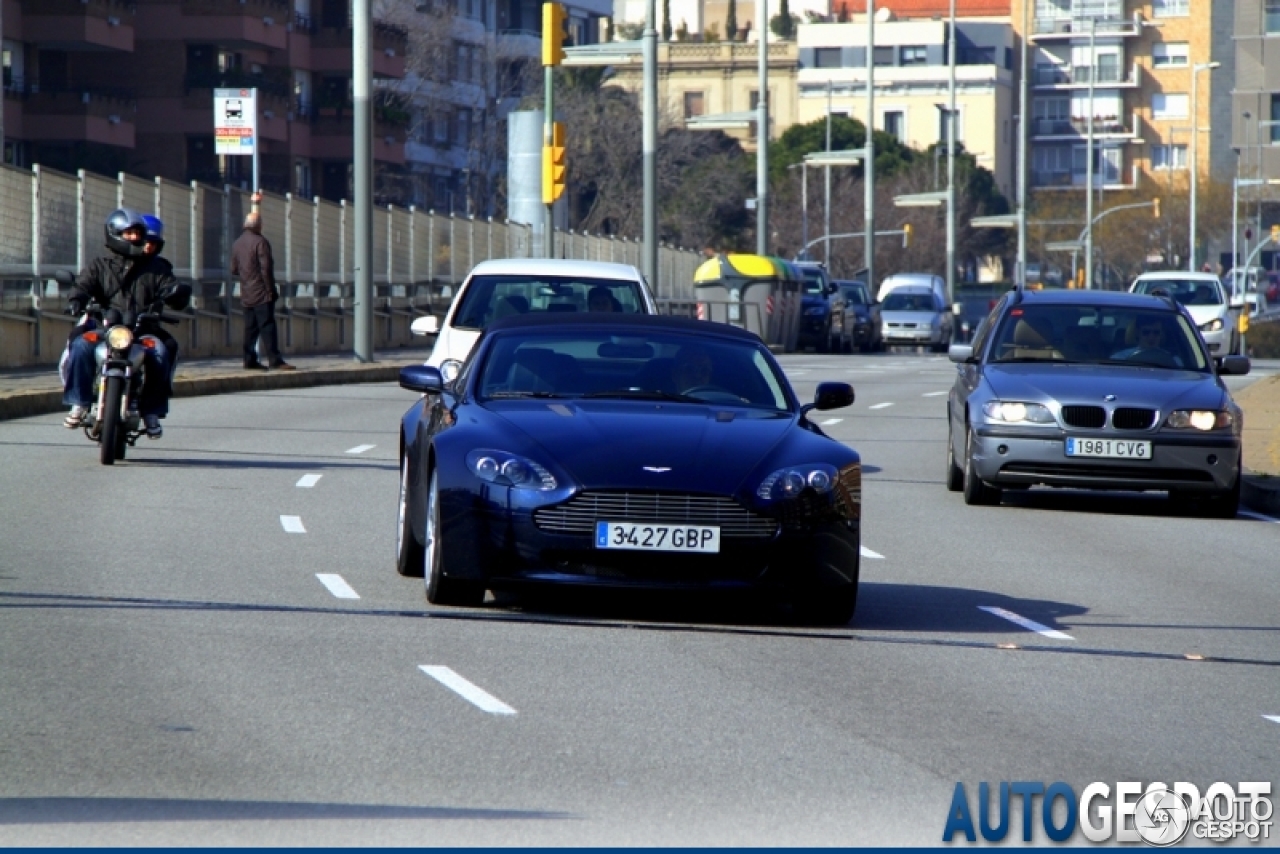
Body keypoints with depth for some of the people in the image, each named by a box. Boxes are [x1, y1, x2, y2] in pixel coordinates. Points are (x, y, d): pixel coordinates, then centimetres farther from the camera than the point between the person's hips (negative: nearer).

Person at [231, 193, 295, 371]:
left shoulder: (237, 244, 11)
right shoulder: (260, 242, -12)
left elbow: (234, 269, 16)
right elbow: (266, 268, -16)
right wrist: (271, 289, -12)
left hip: (246, 296, 7)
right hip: (262, 293, -7)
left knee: (250, 328, 10)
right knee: (267, 327, -11)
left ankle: (250, 360, 9)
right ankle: (275, 360, -15)